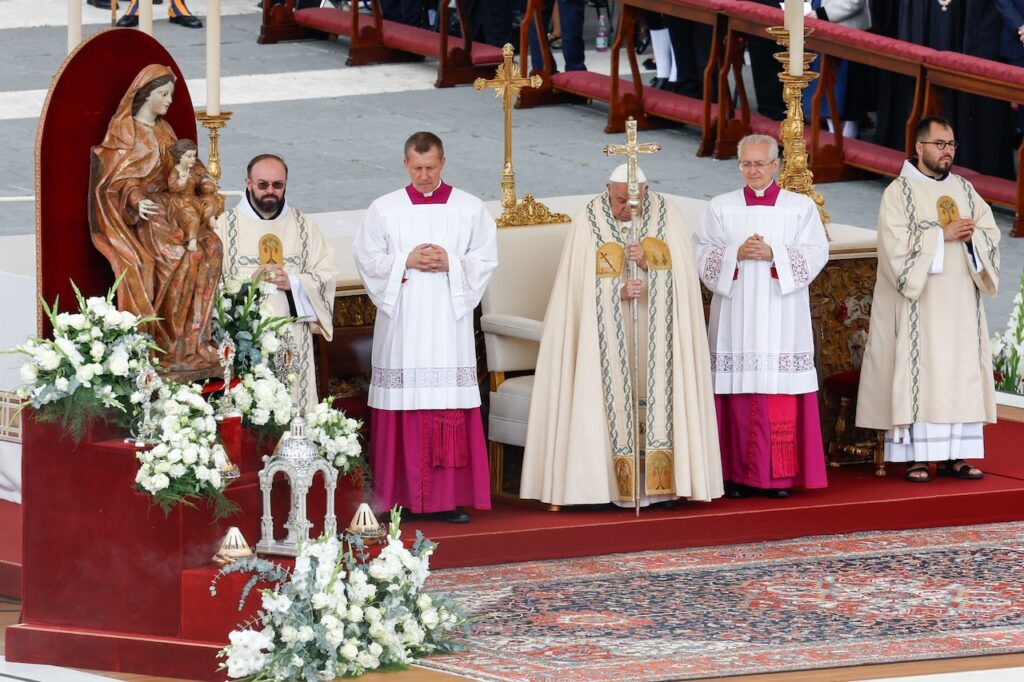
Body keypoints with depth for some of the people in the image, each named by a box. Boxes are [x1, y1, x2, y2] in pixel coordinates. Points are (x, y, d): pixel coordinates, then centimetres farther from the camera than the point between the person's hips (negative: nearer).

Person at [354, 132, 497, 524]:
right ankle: (400, 496, -1)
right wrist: (406, 261, -9)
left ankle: (451, 497, -3)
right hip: (401, 323, 0)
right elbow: (367, 258, 5)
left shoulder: (469, 209, 8)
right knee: (403, 407, -4)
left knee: (451, 408, -4)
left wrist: (451, 264, -11)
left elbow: (486, 260, 6)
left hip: (449, 319, 0)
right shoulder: (384, 209, 7)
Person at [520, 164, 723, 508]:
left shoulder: (666, 216, -1)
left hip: (656, 334, 1)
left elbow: (681, 274, -5)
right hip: (608, 332, -1)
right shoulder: (589, 222, -4)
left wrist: (648, 261, -23)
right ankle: (619, 482, -11)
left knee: (659, 398, -7)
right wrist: (620, 293, -23)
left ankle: (660, 481, -7)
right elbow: (583, 284, -6)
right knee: (615, 400, -10)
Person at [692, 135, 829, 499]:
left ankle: (780, 475, -3)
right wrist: (736, 254, -13)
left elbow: (815, 253, -1)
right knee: (740, 393, -3)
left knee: (781, 395, -6)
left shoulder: (801, 207, 8)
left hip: (781, 316, -1)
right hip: (735, 315, 1)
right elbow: (702, 253, 4)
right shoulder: (720, 207, 11)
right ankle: (739, 474, 1)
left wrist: (773, 254, -14)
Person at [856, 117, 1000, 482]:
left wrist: (971, 235, -13)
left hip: (960, 303, 5)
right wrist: (943, 235, -17)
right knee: (918, 373, -8)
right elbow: (897, 244, -14)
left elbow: (991, 235, 8)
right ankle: (916, 456, -6)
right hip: (918, 303, -5)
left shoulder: (965, 190, 13)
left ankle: (955, 454, 5)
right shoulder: (899, 192, -3)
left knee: (962, 372, 2)